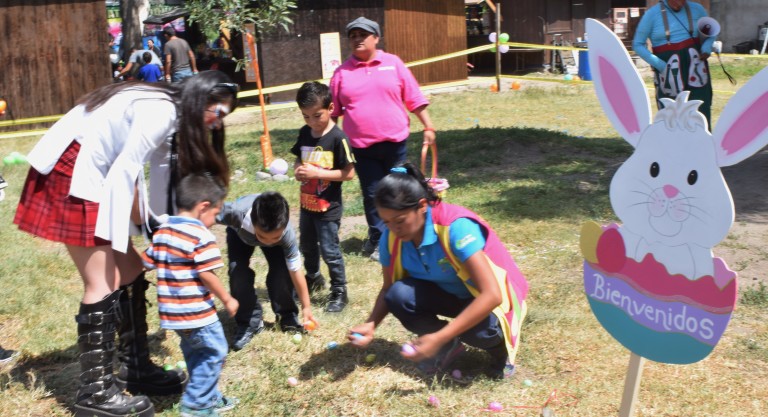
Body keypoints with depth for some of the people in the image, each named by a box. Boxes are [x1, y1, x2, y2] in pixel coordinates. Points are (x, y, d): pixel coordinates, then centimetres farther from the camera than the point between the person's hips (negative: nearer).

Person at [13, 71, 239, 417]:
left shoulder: (170, 117, 14)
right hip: (69, 172, -10)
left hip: (89, 174, 10)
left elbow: (162, 181, 15)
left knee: (131, 272, 11)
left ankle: (135, 369, 21)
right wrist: (141, 224, -3)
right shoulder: (162, 110, -17)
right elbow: (124, 171, -19)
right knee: (104, 285, -8)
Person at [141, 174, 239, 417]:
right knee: (214, 352, 4)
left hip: (172, 312, 9)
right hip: (196, 313, -9)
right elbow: (206, 275, -18)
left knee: (195, 353, 22)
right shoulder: (201, 235, -16)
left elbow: (146, 263, 13)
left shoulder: (161, 232, 9)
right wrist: (227, 299, -8)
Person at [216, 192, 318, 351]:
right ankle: (249, 322, -1)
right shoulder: (236, 212, -47)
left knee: (282, 269, -18)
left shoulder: (287, 233, -41)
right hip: (239, 232, 0)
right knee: (238, 271, -19)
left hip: (273, 230, 0)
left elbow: (296, 271, -28)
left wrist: (306, 307, -19)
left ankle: (286, 316, 7)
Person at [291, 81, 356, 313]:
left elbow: (349, 173, -19)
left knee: (330, 250, 0)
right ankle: (313, 277, 46)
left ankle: (339, 292, 15)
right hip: (307, 204, 7)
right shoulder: (304, 133, 1)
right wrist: (297, 170, -7)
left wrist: (316, 173, -23)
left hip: (328, 207, -7)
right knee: (307, 246, 23)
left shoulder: (337, 137, -18)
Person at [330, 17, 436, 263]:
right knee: (372, 195, 5)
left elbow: (414, 98, 3)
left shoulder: (393, 63, 1)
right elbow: (333, 110, 7)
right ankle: (378, 241, 19)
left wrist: (428, 127, 0)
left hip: (394, 142, 0)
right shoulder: (342, 72, 2)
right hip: (362, 146, 0)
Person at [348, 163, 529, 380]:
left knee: (480, 328, -37)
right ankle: (449, 345, 1)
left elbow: (491, 295, -36)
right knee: (399, 294, -24)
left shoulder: (456, 227, -33)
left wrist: (438, 338, -39)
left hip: (490, 300, -5)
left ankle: (500, 345, 1)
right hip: (449, 294, 5)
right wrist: (371, 324, -22)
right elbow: (389, 288, 0)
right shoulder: (391, 237, -15)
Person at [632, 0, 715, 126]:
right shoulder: (652, 14, -4)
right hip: (669, 73, -2)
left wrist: (706, 49, -1)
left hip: (696, 70, 3)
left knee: (701, 111, -3)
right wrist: (660, 65, -14)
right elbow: (638, 44, -3)